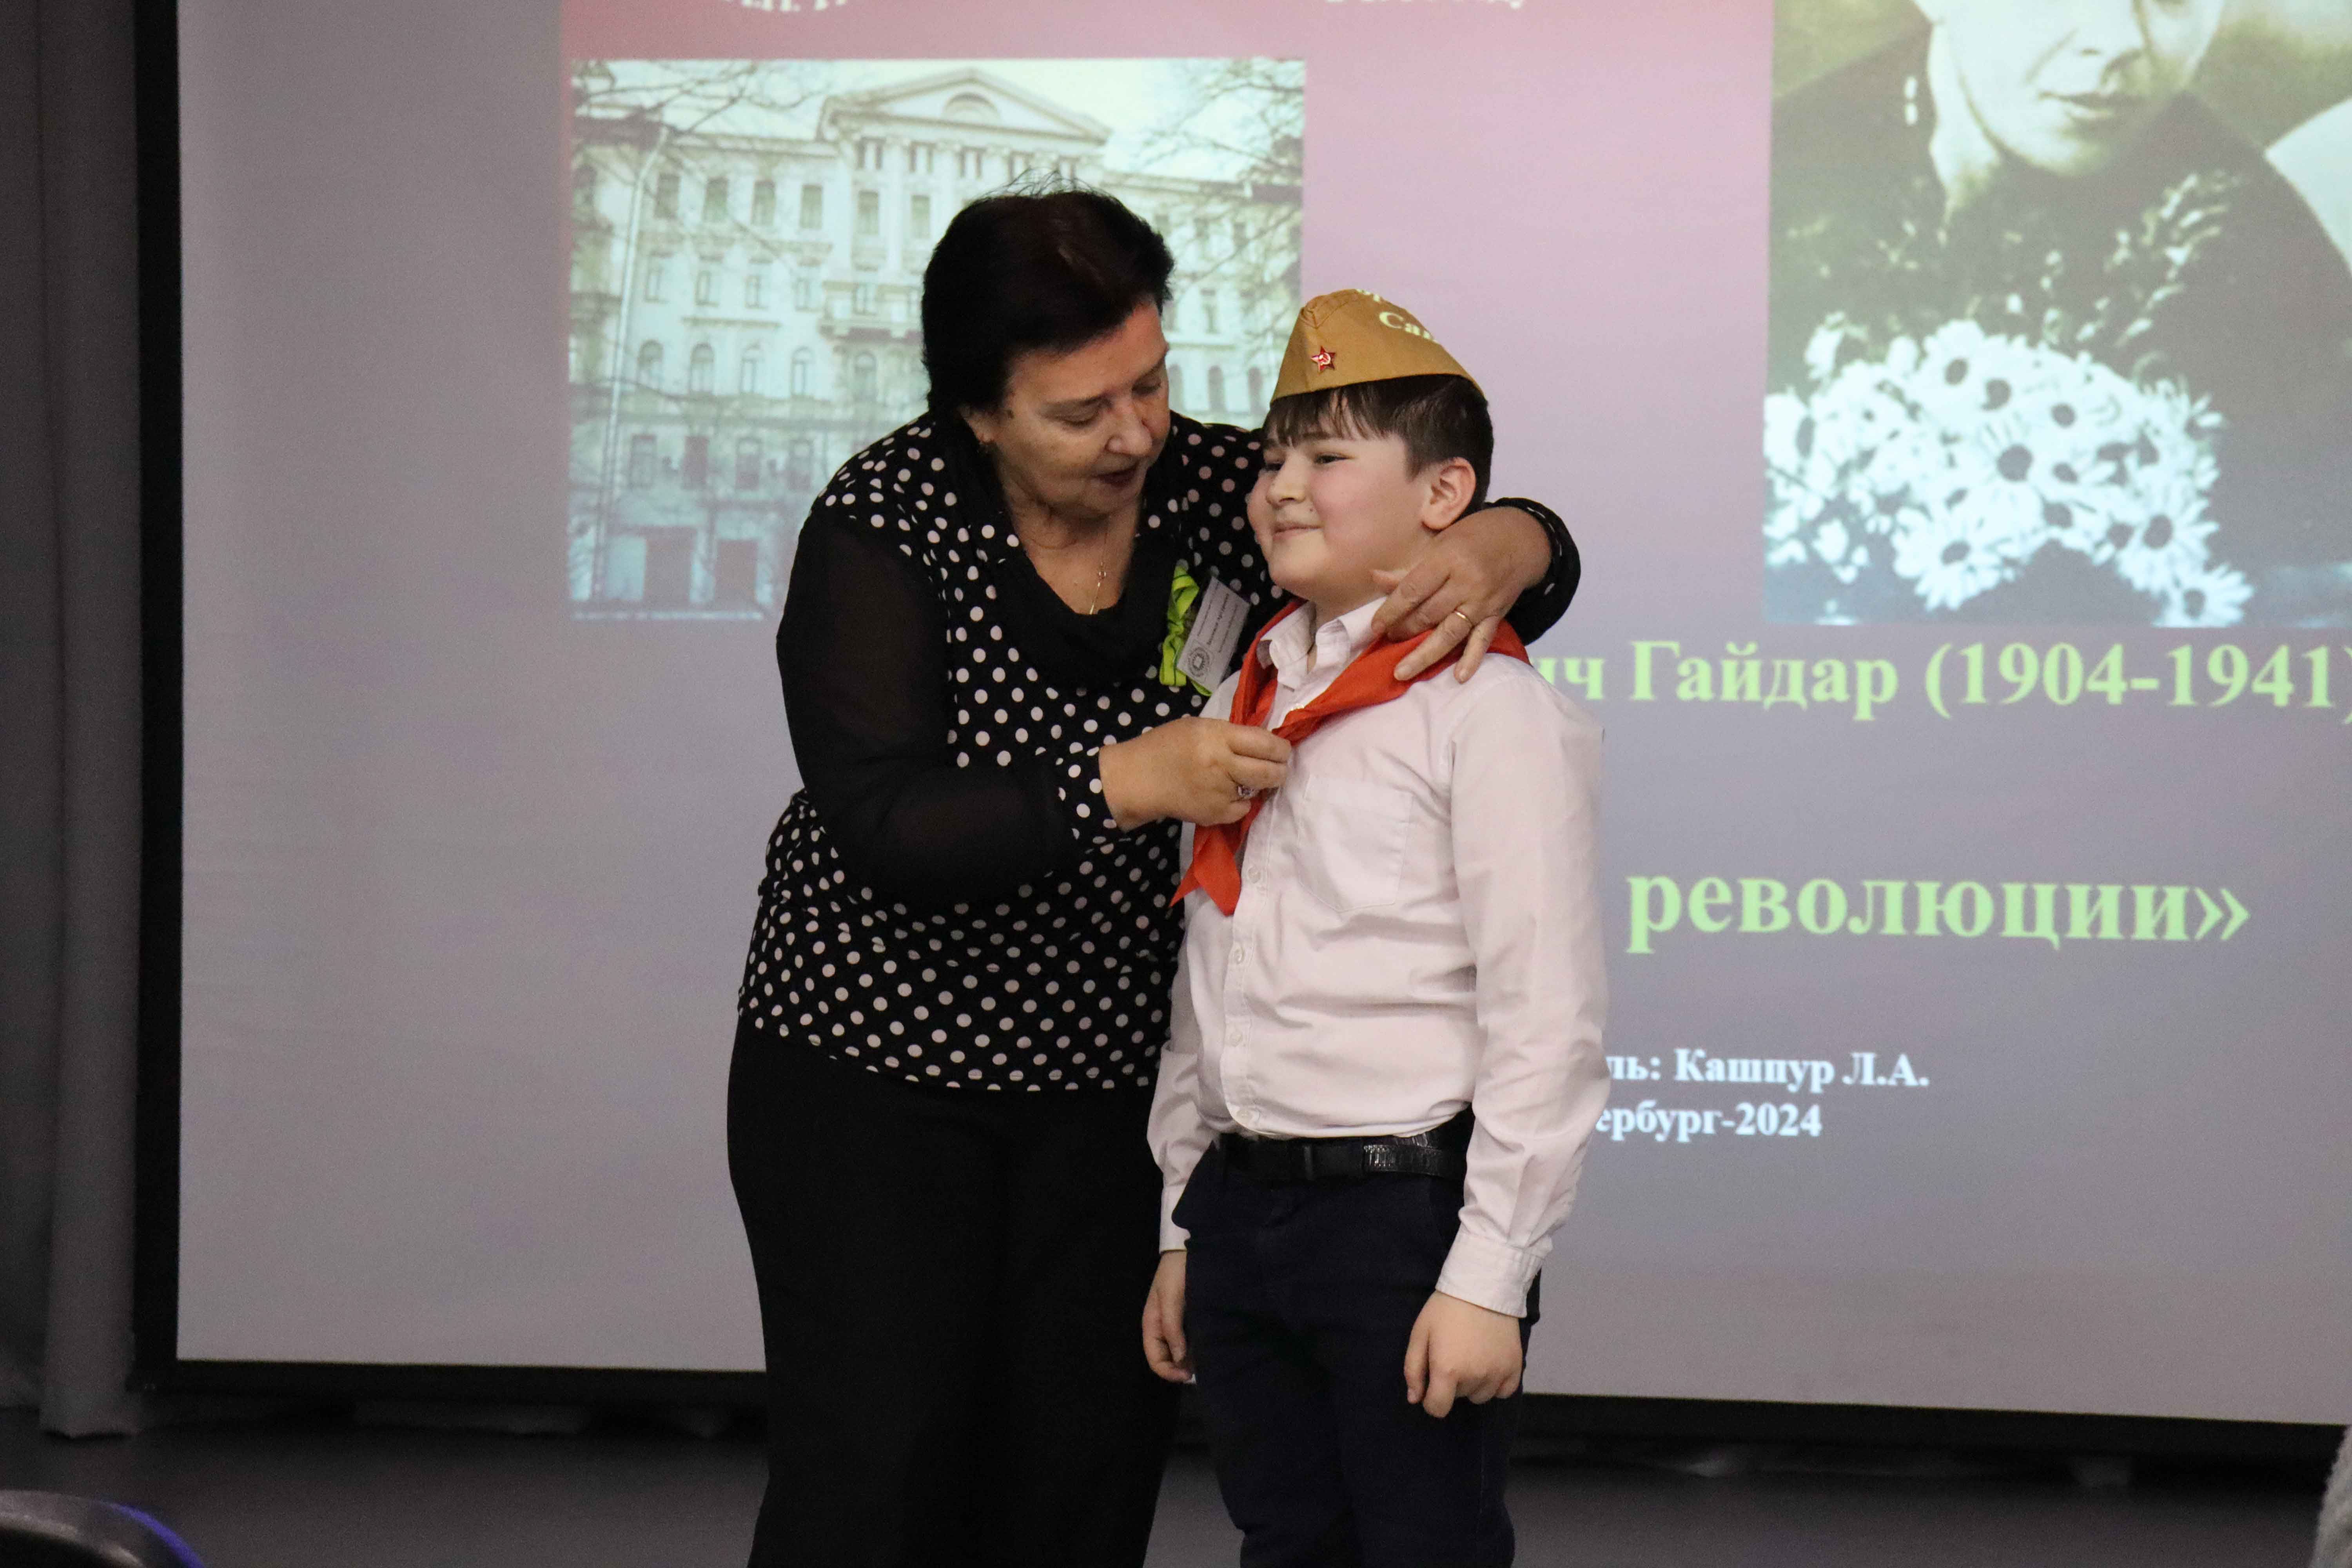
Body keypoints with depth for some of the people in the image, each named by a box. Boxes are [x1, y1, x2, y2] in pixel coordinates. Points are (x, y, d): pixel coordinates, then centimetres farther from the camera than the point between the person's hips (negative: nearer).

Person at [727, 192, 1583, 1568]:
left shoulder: (1213, 493, -6)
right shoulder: (883, 527, -14)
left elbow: (1534, 553, 1)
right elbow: (886, 829, -24)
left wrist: (1507, 548, -24)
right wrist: (1126, 783, -35)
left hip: (1110, 1081, 3)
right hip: (875, 1072, -3)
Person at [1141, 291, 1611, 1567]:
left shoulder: (1482, 707, -10)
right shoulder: (1246, 703, 14)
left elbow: (1545, 1021, -14)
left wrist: (1489, 1275, -16)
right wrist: (1184, 1229, 18)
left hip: (1405, 1208, -7)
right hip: (1242, 1208, 7)